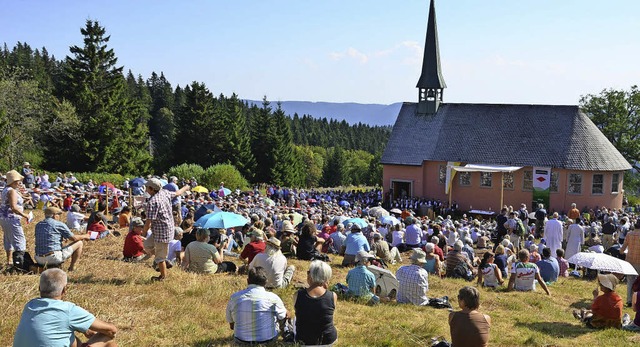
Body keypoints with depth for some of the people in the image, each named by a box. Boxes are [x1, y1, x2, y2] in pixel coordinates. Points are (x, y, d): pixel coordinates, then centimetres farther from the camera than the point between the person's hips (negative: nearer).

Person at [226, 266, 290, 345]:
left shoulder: (234, 297, -7)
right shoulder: (272, 298, -14)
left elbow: (231, 326, 7)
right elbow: (287, 316, 6)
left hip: (241, 342, 3)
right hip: (267, 341, -2)